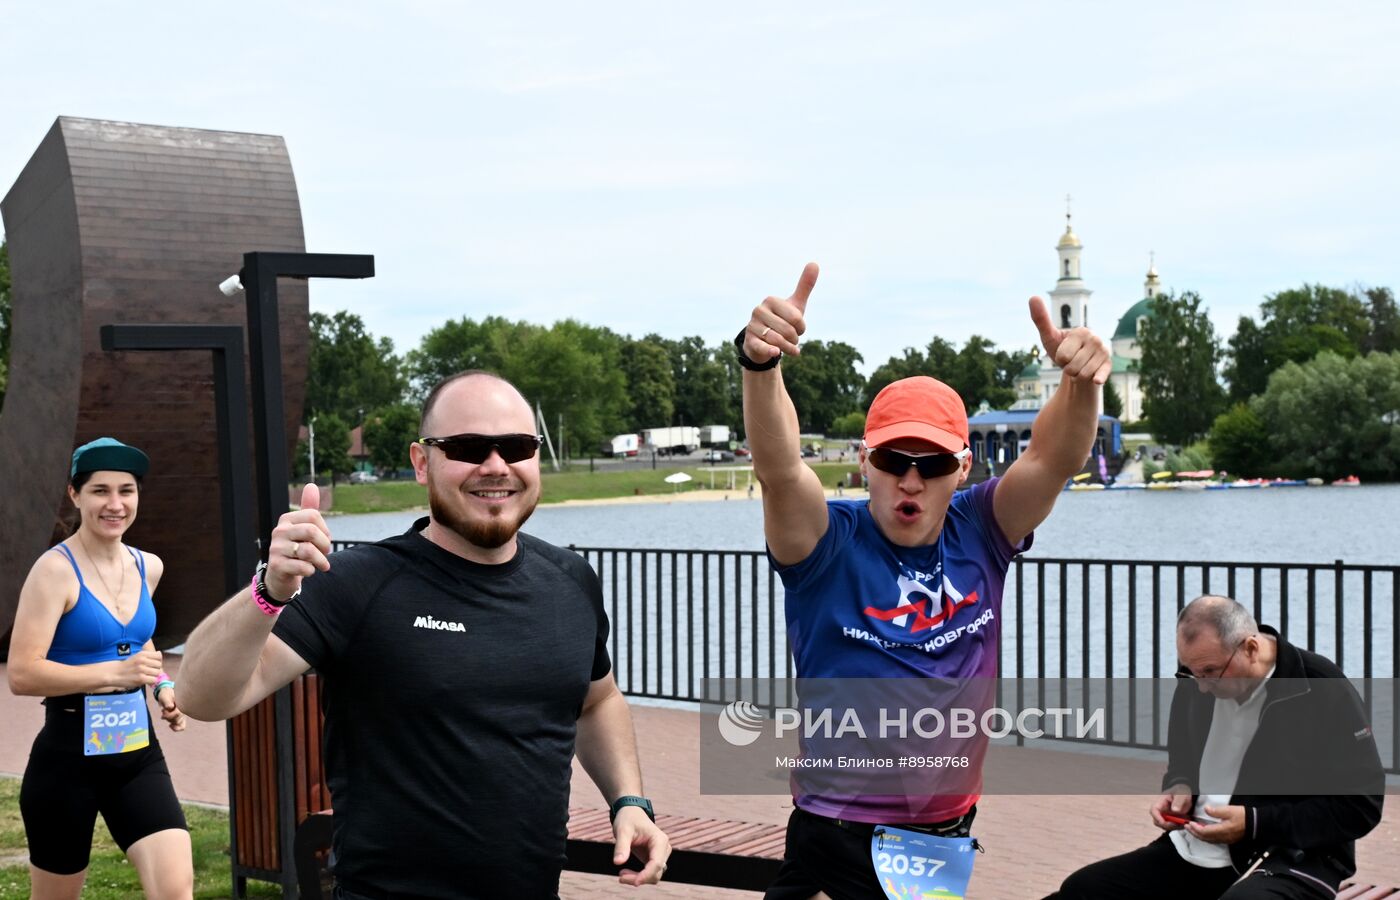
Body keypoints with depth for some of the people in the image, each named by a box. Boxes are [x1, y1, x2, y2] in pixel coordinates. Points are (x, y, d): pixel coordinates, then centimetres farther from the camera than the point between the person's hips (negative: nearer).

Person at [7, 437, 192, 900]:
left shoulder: (149, 567, 6)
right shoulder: (56, 569, -14)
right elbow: (22, 674, -23)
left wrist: (161, 685, 9)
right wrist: (115, 673, -28)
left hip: (138, 753, 5)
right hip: (68, 758, -5)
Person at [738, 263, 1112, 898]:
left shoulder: (979, 535, 0)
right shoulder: (829, 542, -11)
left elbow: (1055, 459, -12)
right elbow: (778, 469, -29)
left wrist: (1080, 382, -32)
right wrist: (760, 363, -45)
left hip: (952, 832, 4)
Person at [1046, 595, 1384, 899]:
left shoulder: (1324, 694, -14)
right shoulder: (1196, 682, 5)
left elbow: (1361, 805, -13)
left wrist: (1255, 823, -19)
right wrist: (1179, 788, -2)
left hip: (1292, 860, -6)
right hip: (1195, 851, 6)